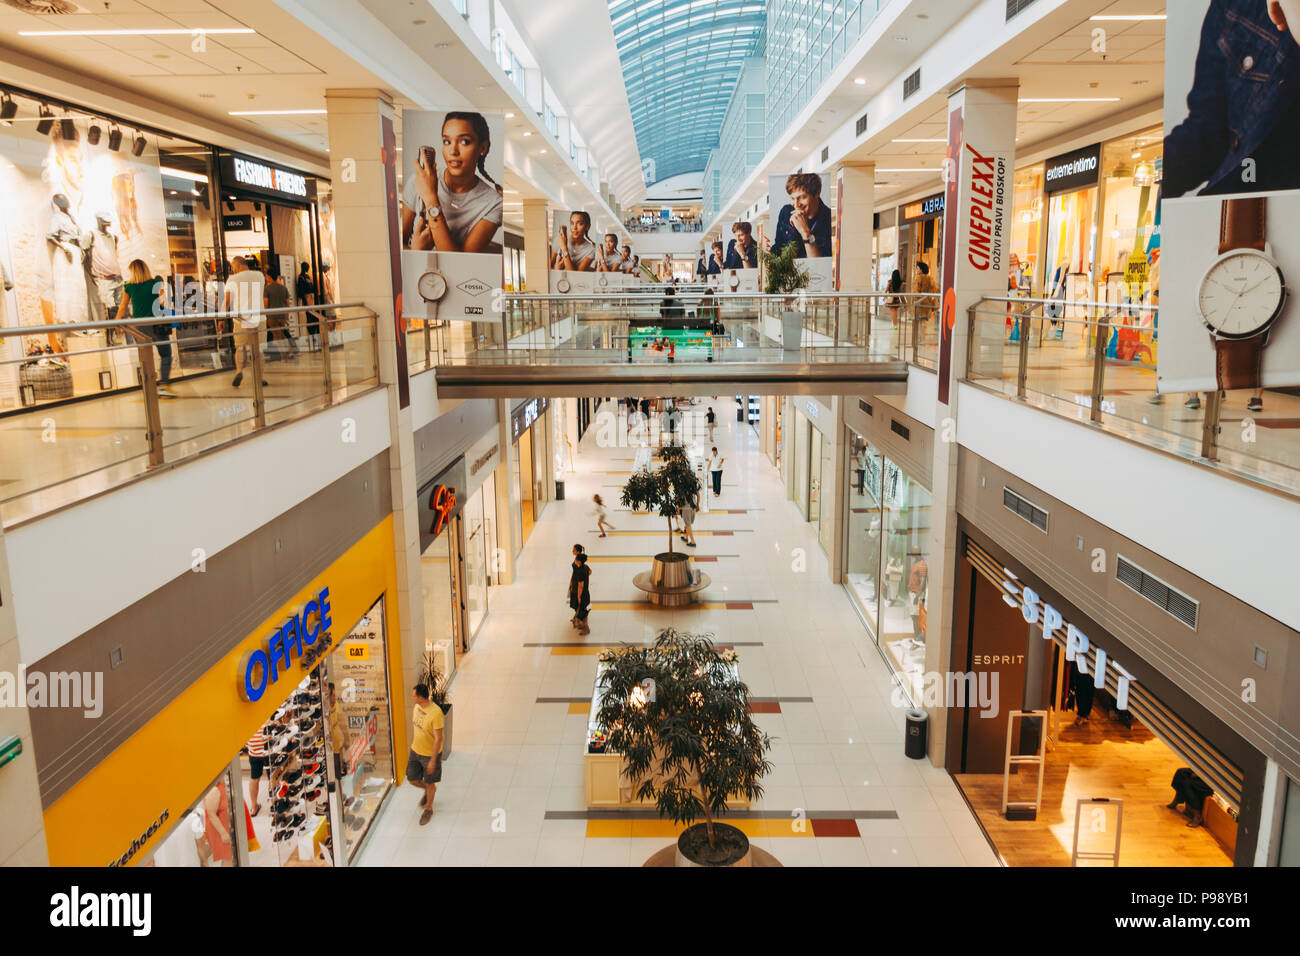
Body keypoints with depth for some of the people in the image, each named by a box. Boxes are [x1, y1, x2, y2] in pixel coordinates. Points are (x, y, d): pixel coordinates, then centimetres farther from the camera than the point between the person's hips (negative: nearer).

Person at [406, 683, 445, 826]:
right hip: (415, 751, 6)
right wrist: (411, 747, 16)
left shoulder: (436, 713, -31)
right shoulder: (416, 707, -7)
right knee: (412, 780, 15)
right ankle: (428, 790, 46)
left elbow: (438, 738, -25)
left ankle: (428, 809, 36)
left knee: (429, 783, 13)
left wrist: (433, 761, -21)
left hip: (430, 754, -6)